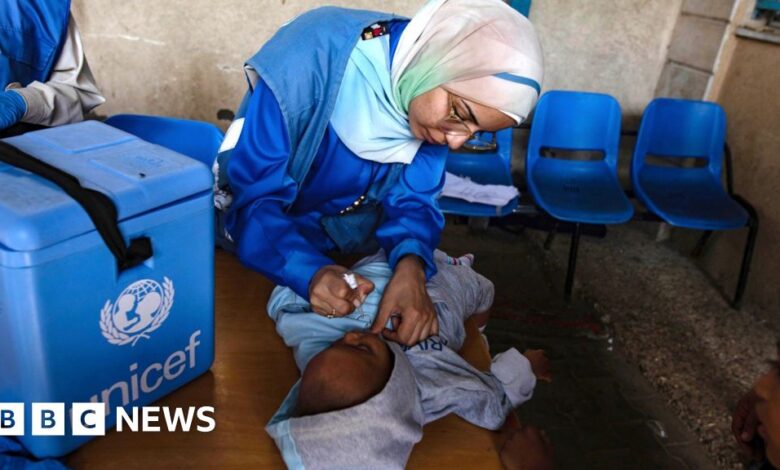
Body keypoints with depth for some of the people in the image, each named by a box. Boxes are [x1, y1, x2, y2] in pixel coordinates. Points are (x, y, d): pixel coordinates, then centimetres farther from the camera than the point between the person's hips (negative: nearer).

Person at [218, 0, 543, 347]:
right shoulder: (308, 65, -36)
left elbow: (413, 199, -17)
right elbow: (254, 199, -34)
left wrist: (411, 266, -38)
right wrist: (310, 272, -51)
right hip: (272, 230, -2)